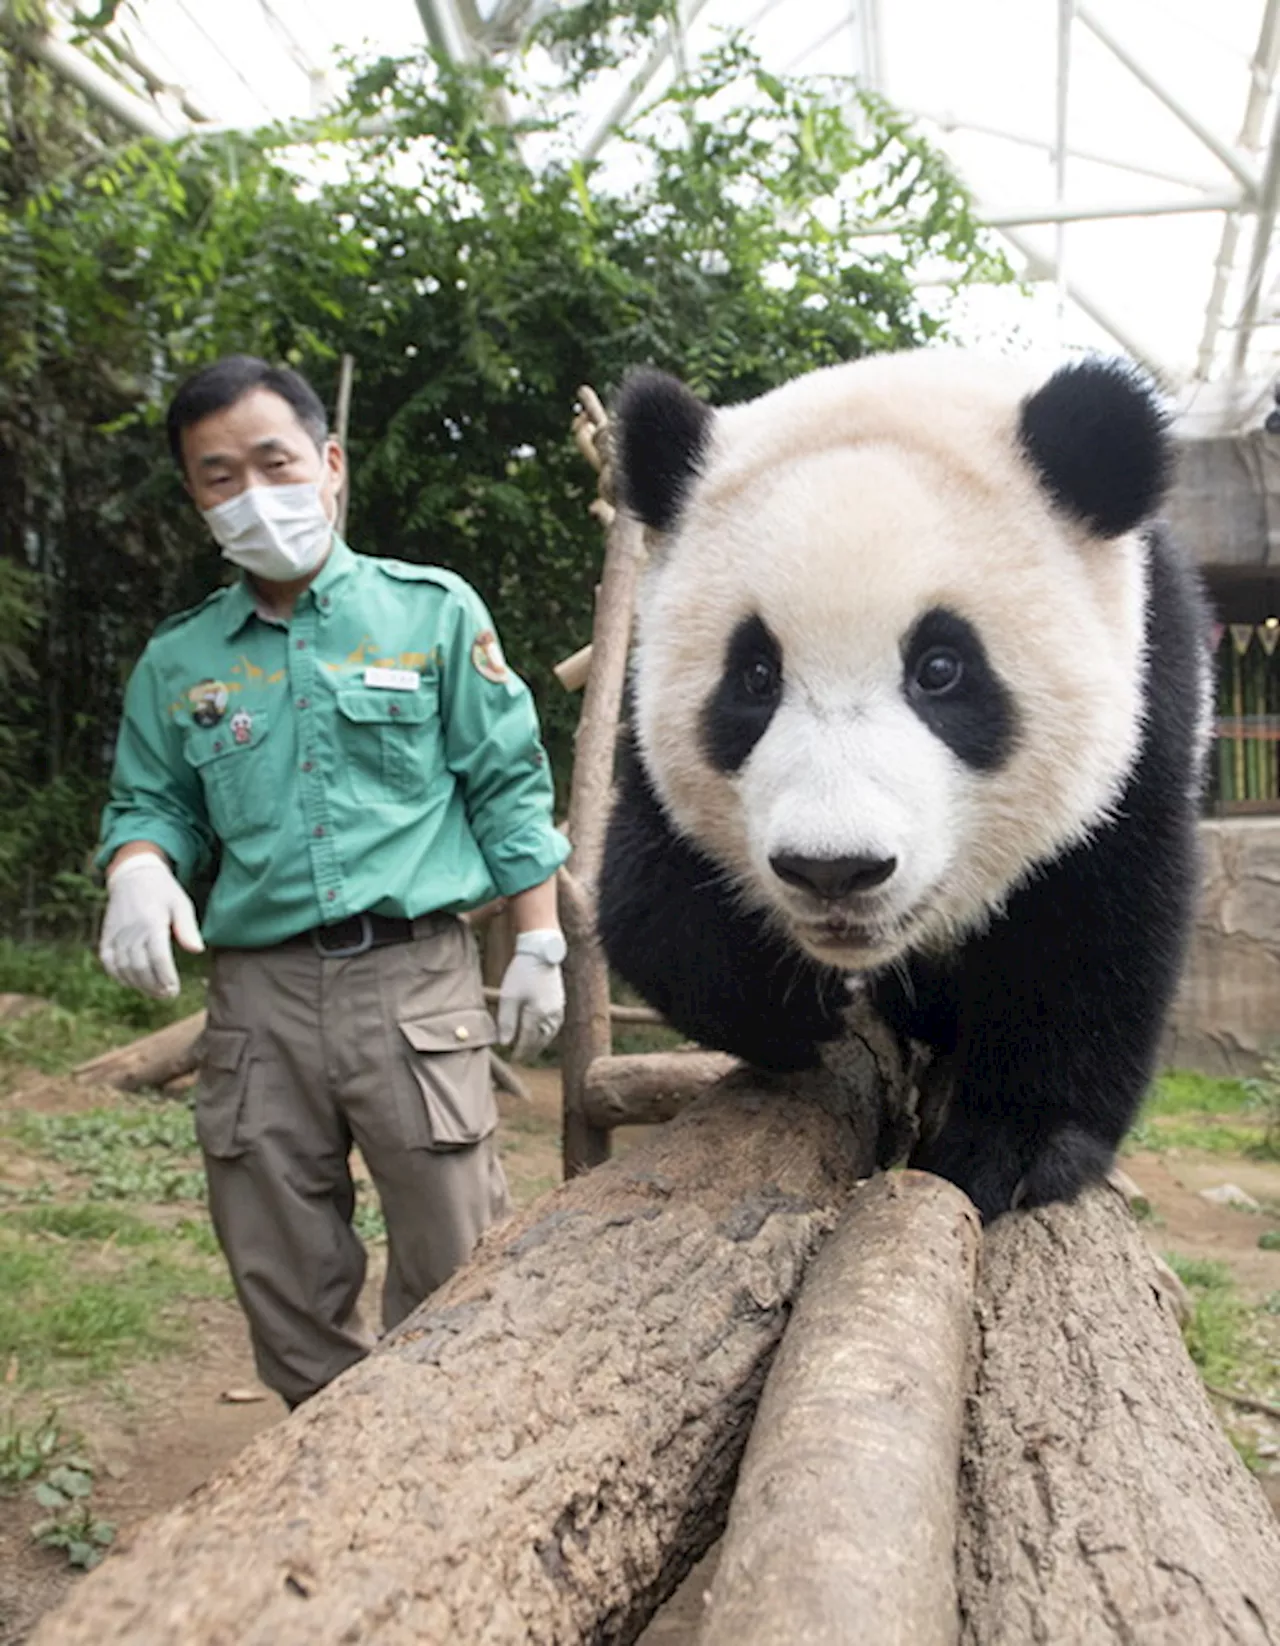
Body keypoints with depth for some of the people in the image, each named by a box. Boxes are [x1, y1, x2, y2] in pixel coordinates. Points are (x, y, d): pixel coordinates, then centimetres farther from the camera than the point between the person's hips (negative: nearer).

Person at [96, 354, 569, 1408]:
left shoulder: (433, 610, 4)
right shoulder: (179, 661, 12)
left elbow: (510, 786, 4)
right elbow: (149, 802, 17)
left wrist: (537, 946, 0)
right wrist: (140, 873, -7)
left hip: (413, 977, -3)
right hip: (258, 994, 3)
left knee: (454, 1276, 2)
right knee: (284, 1287, 12)